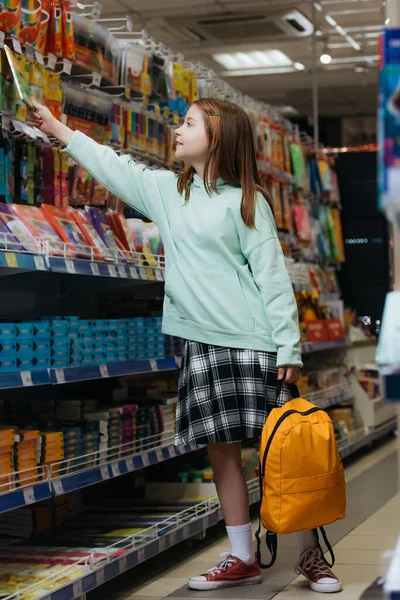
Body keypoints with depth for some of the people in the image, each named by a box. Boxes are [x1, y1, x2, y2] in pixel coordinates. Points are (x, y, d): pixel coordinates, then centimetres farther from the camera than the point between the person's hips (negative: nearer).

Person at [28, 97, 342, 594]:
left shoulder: (246, 201, -1)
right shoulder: (166, 191, 13)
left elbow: (272, 276, -5)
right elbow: (111, 165, 21)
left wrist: (289, 346, -10)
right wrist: (56, 127, 25)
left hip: (253, 342, -5)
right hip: (202, 343, 5)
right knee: (221, 449, 6)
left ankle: (310, 554, 10)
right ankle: (242, 559, 15)